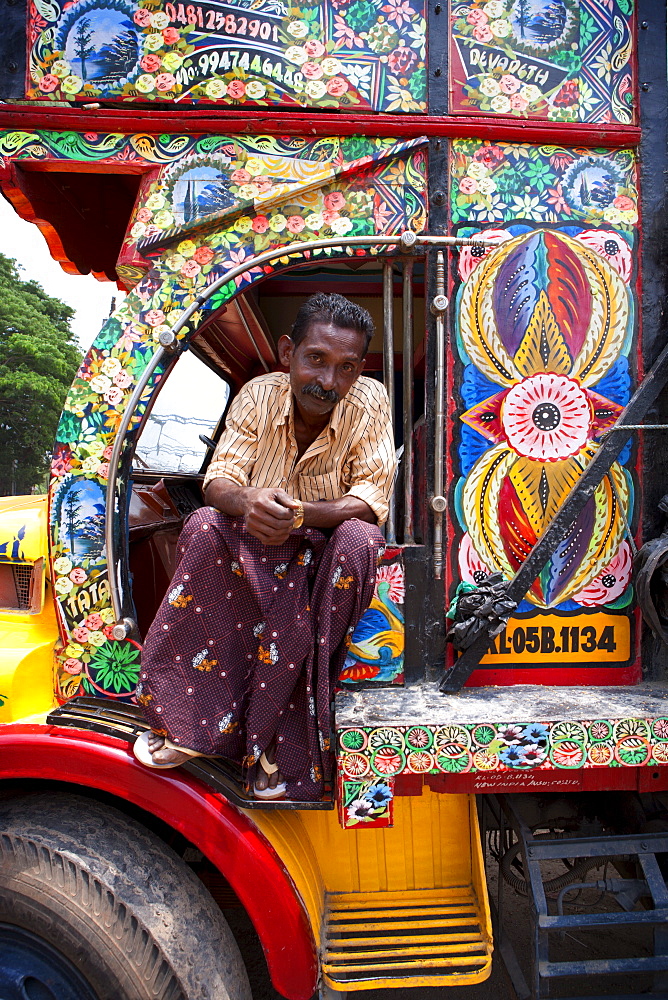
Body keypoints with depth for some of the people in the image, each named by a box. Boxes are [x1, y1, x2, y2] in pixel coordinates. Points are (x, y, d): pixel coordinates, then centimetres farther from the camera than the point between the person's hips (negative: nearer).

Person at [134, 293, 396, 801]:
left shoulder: (369, 401, -11)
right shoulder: (260, 394, -6)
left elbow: (372, 501, -18)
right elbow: (219, 480, -12)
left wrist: (299, 513, -37)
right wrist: (247, 501, -38)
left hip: (326, 554, -1)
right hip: (257, 544, 2)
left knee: (359, 539, -33)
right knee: (205, 526, -27)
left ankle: (282, 744, -28)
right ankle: (190, 721, -23)